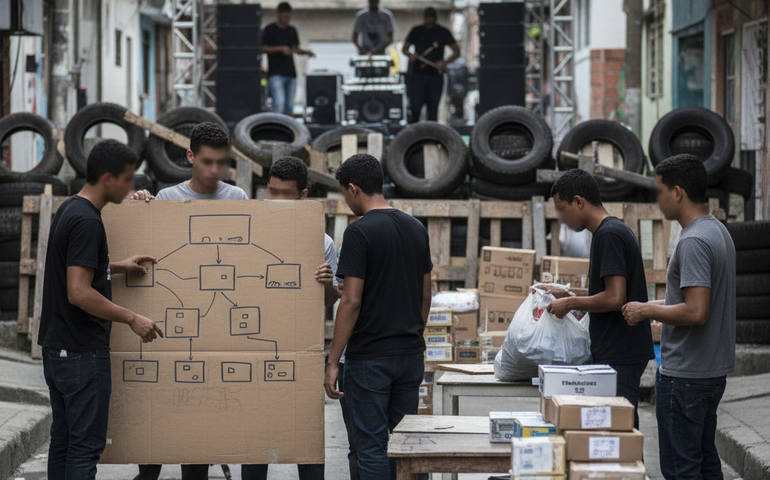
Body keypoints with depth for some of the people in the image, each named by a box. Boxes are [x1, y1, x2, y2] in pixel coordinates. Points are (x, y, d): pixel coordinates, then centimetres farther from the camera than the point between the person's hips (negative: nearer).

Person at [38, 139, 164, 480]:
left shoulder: (68, 210, 12)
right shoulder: (87, 221, -19)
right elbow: (79, 293, -24)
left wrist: (118, 267, 19)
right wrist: (132, 319, -17)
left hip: (56, 347, 10)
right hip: (83, 352, -10)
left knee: (63, 439, 13)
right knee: (86, 444, -7)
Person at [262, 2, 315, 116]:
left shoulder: (292, 31, 15)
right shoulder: (269, 30, -2)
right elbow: (263, 49, -6)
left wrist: (306, 52, 0)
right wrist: (280, 48, -17)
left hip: (290, 73, 6)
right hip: (276, 73, -6)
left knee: (289, 106, 6)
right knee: (279, 102, -19)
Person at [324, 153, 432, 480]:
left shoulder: (359, 233, -14)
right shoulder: (416, 229, 8)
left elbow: (352, 301, -17)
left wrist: (333, 361, -13)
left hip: (370, 358, -7)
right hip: (410, 354, 7)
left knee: (372, 447, -2)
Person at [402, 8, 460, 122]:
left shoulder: (443, 32, 4)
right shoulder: (416, 31, 6)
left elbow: (456, 51, 3)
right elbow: (405, 48, 12)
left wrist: (444, 62, -15)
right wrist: (411, 55, -12)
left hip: (436, 75, 0)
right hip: (418, 74, 0)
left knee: (433, 107, 2)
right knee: (415, 106, -6)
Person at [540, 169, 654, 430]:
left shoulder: (608, 235, -15)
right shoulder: (617, 230, 17)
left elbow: (615, 298, -21)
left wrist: (569, 304, -9)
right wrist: (567, 297, 20)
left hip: (619, 357, -10)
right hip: (618, 352, 10)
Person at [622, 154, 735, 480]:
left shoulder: (693, 242, -20)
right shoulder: (719, 231, 12)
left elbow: (696, 313, -26)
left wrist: (646, 311, -14)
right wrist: (655, 305, 20)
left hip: (684, 375, -10)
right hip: (714, 370, 10)